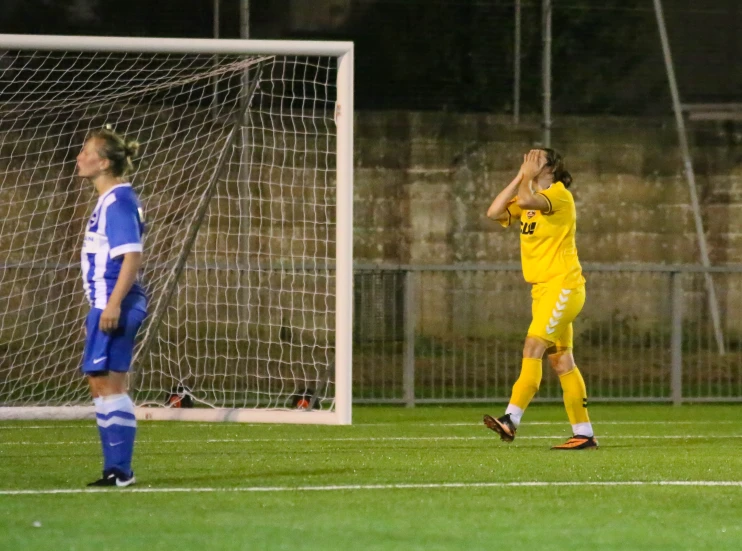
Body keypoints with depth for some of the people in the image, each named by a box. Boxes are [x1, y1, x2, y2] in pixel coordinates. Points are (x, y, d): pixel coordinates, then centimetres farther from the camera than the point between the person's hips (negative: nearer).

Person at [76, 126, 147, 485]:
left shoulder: (119, 202, -13)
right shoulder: (107, 201, 17)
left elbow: (132, 257, -20)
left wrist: (113, 304, -24)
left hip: (116, 306, -10)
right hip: (105, 304, 10)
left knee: (109, 383, -9)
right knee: (101, 384, 12)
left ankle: (119, 470, -8)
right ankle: (116, 469, 16)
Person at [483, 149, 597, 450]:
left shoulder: (559, 194, -9)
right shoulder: (530, 199, 17)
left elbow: (525, 201, -28)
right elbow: (495, 212, 5)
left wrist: (529, 176, -9)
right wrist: (519, 177, 4)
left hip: (562, 286, -9)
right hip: (544, 289, 9)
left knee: (533, 349, -18)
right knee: (561, 361, 6)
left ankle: (511, 420, -27)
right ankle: (584, 433, 7)